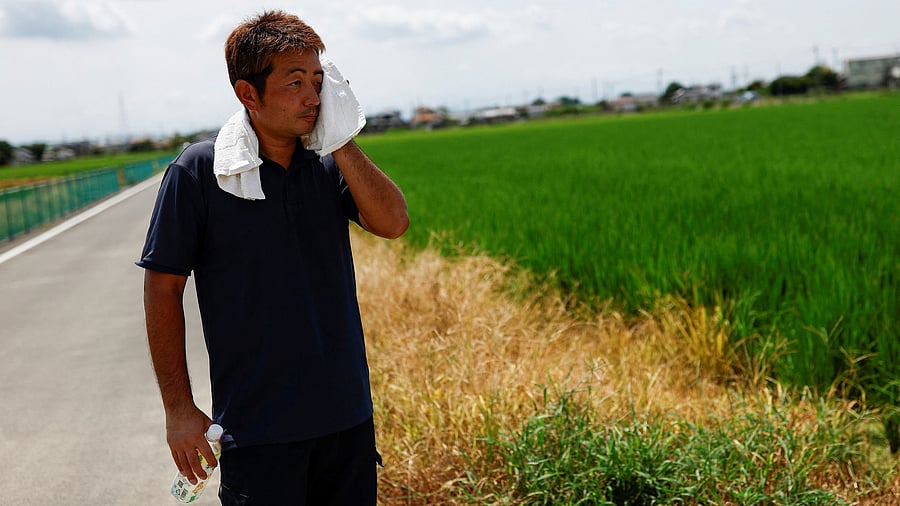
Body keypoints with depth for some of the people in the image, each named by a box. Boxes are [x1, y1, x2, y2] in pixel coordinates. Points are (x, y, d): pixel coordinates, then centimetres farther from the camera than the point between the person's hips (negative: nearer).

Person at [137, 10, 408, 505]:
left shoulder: (330, 165, 3)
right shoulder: (198, 171, -9)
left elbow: (393, 222, -10)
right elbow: (163, 288, -6)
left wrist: (341, 140, -14)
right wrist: (178, 408, -7)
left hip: (347, 414, 4)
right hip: (257, 426, -4)